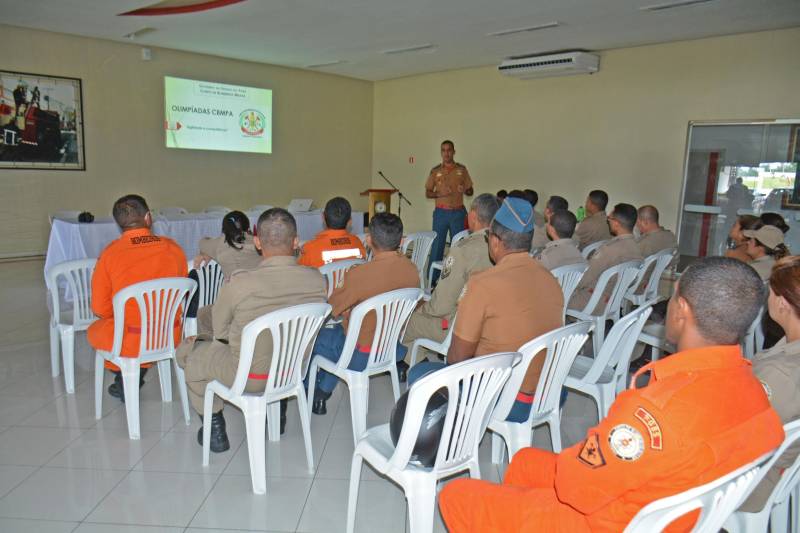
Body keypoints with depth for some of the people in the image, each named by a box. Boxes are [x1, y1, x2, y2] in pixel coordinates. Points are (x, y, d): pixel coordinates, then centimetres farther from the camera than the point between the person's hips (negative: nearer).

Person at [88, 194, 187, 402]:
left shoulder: (110, 254, -12)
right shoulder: (173, 248, -6)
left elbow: (100, 309, -4)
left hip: (129, 342, -3)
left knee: (94, 330, 30)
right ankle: (135, 380, 37)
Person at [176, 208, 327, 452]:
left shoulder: (239, 283, -27)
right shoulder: (317, 279, -16)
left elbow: (219, 330, -8)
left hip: (250, 377, -4)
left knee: (187, 349, 21)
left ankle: (215, 425, 27)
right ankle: (278, 410, 42)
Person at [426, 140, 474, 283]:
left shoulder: (462, 169, 7)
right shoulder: (435, 171, 6)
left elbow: (470, 191, 11)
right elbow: (427, 193, 7)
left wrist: (464, 190, -12)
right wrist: (440, 193, -12)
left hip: (458, 213, 0)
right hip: (441, 213, 0)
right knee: (437, 246, 0)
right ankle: (433, 278, 7)